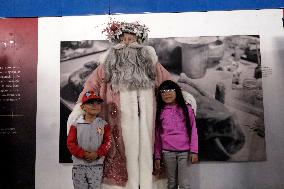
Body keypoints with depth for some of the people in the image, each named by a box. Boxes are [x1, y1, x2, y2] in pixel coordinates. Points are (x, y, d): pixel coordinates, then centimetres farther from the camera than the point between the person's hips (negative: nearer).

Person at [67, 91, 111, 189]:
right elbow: (70, 143, -6)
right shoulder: (76, 124, -2)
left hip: (97, 165, 0)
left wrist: (97, 154, -18)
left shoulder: (104, 124, 0)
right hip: (79, 164, 0)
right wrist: (83, 154, -17)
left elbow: (107, 142, -5)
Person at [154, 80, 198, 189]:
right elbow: (157, 136, 6)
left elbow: (193, 131, 0)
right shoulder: (159, 112, 4)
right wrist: (157, 156, 6)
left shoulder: (187, 109, 0)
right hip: (167, 152, 2)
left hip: (184, 152, -1)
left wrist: (194, 151, -6)